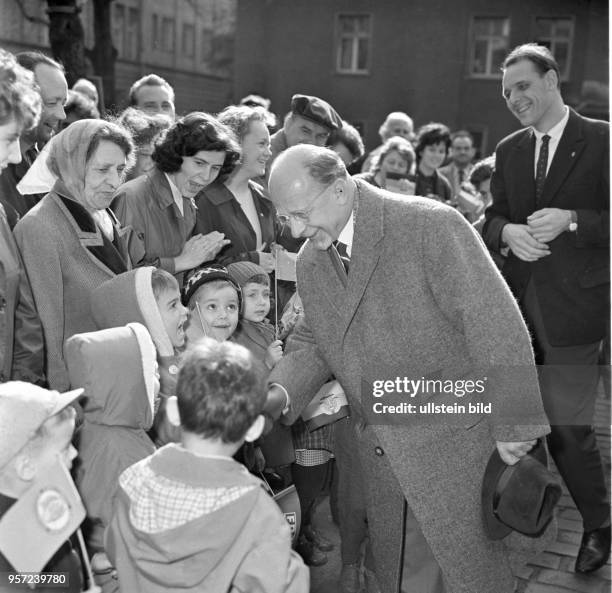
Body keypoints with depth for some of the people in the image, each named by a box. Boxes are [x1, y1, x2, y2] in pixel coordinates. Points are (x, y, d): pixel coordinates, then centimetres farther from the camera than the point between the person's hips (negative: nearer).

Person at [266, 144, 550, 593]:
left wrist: (514, 424, -17)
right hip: (379, 451, 6)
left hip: (451, 442, -6)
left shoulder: (431, 225, -19)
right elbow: (311, 342, 13)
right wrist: (279, 393, -7)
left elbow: (494, 323, -19)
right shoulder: (310, 261, 3)